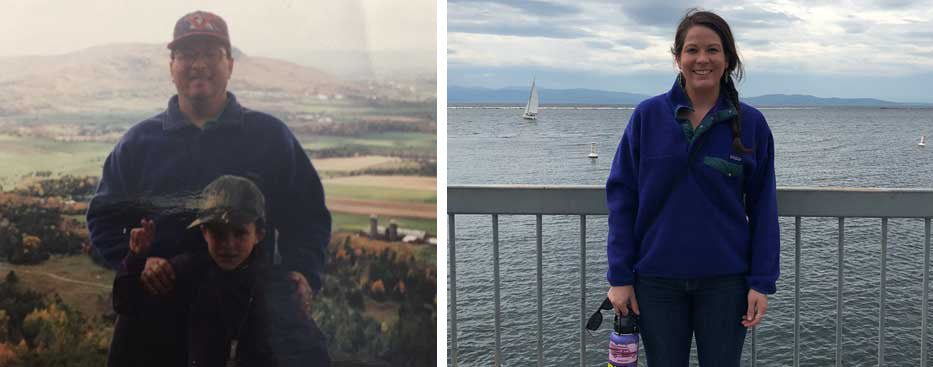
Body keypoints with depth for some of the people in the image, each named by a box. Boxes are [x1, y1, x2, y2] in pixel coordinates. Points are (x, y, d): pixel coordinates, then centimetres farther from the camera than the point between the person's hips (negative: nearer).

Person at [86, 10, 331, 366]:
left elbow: (308, 216, 6)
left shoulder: (271, 135, 6)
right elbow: (103, 217, 10)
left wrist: (302, 271, -12)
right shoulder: (139, 141, 9)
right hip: (155, 304, 1)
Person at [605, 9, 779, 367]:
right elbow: (621, 197, -2)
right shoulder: (647, 116, -3)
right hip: (657, 280, 0)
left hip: (725, 280, 0)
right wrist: (619, 277, -5)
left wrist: (762, 282, -4)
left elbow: (763, 209, 1)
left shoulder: (751, 123, -2)